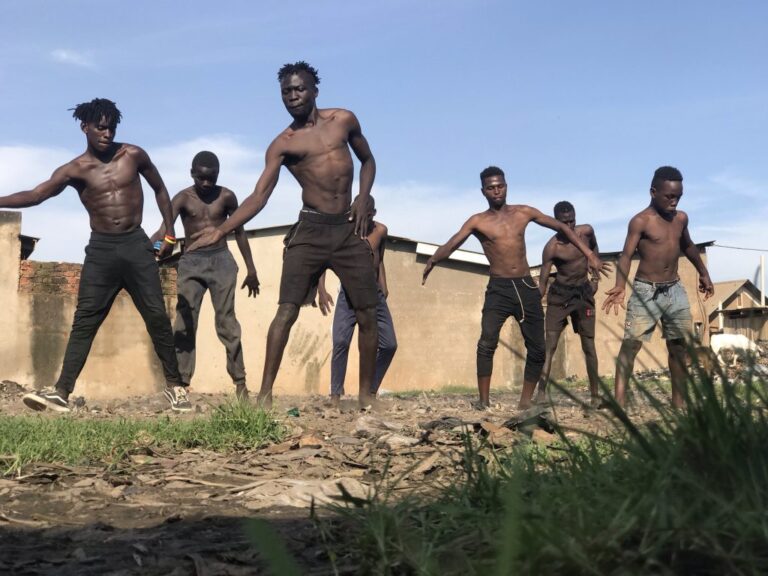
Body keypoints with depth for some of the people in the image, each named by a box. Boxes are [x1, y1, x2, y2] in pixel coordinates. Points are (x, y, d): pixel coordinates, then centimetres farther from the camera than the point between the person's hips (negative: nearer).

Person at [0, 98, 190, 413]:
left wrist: (169, 233, 9)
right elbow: (36, 194, -12)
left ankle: (175, 386, 9)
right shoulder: (75, 170, -2)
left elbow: (160, 189, 13)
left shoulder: (133, 155, 1)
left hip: (136, 244, 0)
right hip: (100, 249, 0)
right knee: (84, 321, -6)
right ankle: (61, 391, -8)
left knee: (157, 316, -1)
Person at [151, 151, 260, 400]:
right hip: (191, 263, 0)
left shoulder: (226, 197, 1)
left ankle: (240, 381, 1)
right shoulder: (182, 199, -4)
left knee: (226, 321, -3)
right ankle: (181, 382, -4)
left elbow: (239, 232, 11)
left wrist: (251, 269, 10)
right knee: (184, 324, -5)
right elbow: (164, 228, -18)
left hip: (221, 261, 0)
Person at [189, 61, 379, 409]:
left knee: (367, 315, 2)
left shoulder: (343, 120, 7)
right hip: (310, 230, -2)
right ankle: (265, 392, -7)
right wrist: (221, 230, -19)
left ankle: (366, 394, 14)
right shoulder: (282, 145, 2)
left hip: (349, 229, 2)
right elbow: (259, 196, -6)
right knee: (286, 311, -10)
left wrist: (363, 197, 1)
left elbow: (367, 160, 20)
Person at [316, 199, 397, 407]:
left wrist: (384, 287, 10)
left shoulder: (381, 231, 3)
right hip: (349, 294, -4)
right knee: (341, 342, -20)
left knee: (389, 345, 0)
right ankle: (335, 396, -14)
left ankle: (371, 392, 13)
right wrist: (321, 290, -22)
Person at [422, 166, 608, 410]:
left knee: (537, 349, 4)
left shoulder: (523, 213, 7)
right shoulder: (477, 222, 0)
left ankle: (525, 401, 18)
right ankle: (484, 400, -15)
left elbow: (561, 227, 11)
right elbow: (451, 245, -11)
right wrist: (432, 260, -30)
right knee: (487, 343, -22)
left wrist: (588, 253, 4)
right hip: (498, 289, -3)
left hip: (526, 287, 3)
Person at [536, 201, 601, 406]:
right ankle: (541, 392, -12)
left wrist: (595, 277, 13)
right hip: (560, 293, -3)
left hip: (584, 292, 3)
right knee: (549, 343, -10)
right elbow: (543, 281, -17)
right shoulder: (552, 247, -17)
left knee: (589, 344, 5)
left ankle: (595, 395, 11)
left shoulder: (586, 231, -6)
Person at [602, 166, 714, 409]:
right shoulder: (640, 221, -12)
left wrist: (703, 273, 33)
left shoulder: (681, 218, 7)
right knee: (630, 344, -13)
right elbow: (626, 255, -21)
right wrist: (620, 287, -37)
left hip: (675, 290, 6)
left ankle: (679, 404, 19)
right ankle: (619, 402, -16)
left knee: (680, 346, 9)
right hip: (646, 291, -6)